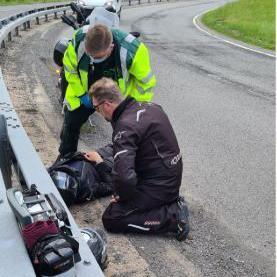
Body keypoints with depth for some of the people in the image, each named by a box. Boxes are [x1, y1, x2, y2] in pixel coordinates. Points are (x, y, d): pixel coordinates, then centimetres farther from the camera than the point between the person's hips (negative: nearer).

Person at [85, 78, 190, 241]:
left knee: (111, 219, -4)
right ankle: (172, 203, 13)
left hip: (158, 186, -9)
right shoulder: (150, 106, 3)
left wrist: (121, 196, -12)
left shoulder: (125, 127, -26)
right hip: (173, 177, 9)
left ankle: (172, 218, -7)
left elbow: (124, 176, -36)